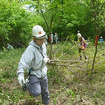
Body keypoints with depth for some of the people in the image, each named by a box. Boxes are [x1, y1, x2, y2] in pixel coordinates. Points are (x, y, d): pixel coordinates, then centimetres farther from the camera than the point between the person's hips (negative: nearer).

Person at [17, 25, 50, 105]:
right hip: (34, 74, -6)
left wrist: (46, 59, 39)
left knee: (45, 91, 19)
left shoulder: (43, 45, -3)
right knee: (36, 92, -19)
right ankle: (27, 84, 10)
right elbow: (23, 62, -37)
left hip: (43, 73, 7)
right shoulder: (31, 48, -27)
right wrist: (20, 74, -50)